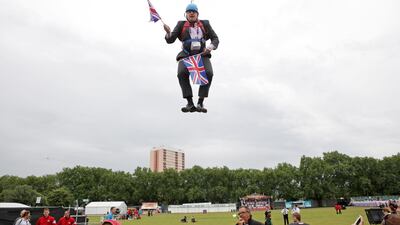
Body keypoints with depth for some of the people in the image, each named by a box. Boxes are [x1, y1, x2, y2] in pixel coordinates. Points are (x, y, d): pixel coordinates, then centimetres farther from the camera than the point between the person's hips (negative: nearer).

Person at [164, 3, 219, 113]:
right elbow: (170, 40, 4)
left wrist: (210, 47, -8)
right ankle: (190, 103, -24)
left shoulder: (205, 24, 14)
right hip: (186, 56, 0)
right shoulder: (181, 25, 12)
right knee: (182, 73, -32)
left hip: (202, 55, 1)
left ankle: (200, 103, -22)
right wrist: (168, 32, -19)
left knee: (208, 73, -30)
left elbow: (215, 39, 14)